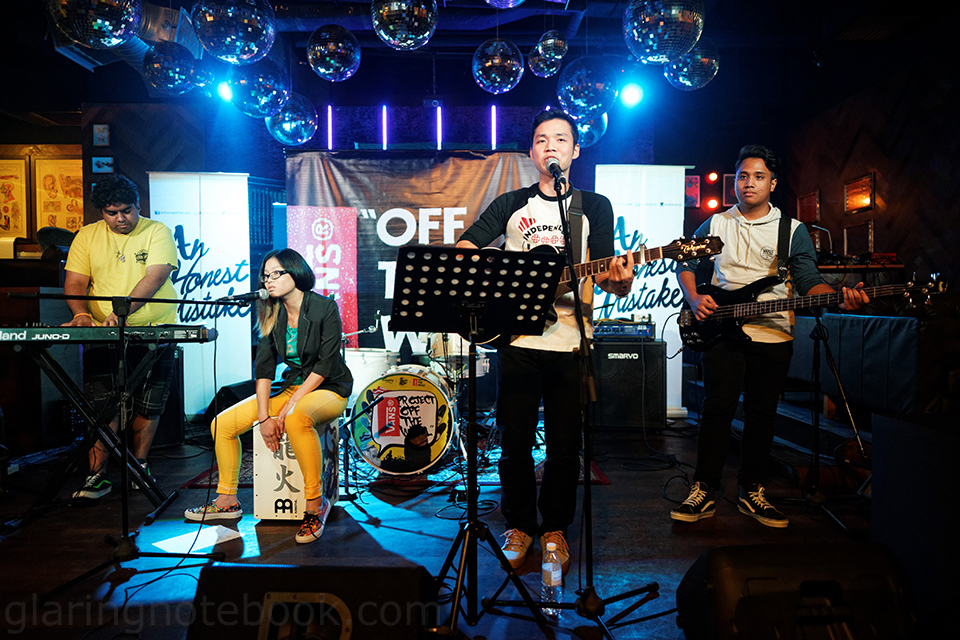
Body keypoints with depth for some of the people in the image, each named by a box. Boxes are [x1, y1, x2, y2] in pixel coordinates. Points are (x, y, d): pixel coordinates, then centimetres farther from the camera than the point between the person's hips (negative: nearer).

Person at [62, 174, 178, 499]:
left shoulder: (157, 232, -1)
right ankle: (97, 475, 2)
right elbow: (74, 282, 4)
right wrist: (81, 314, -18)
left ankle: (139, 464, 21)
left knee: (148, 406, 3)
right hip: (102, 337, 1)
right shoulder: (87, 236, 9)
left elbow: (155, 277, -16)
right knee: (102, 405, -7)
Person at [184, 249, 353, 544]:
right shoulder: (273, 314, 4)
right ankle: (227, 501, 11)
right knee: (222, 424, -5)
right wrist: (263, 416, -13)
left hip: (329, 390, -6)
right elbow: (264, 366, -1)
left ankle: (315, 504, -26)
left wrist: (290, 405, -22)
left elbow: (325, 364, -17)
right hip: (291, 385, 7)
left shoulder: (325, 308, -13)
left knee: (297, 419, -40)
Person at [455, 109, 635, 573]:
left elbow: (603, 276, 2)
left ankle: (555, 528, 24)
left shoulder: (595, 207, 10)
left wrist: (618, 281, -21)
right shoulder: (510, 205, 12)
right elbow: (462, 249, 8)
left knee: (564, 445, 5)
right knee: (515, 443, 6)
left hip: (570, 344, 0)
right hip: (516, 340, 1)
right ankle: (519, 525, 24)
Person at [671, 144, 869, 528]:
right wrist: (694, 298, -4)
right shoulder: (715, 224, 10)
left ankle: (752, 492, 20)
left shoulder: (793, 230, 8)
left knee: (762, 414, 6)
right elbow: (685, 264, 14)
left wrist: (841, 298, -19)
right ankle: (704, 492, 5)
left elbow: (809, 281, 1)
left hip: (774, 335, 1)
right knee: (718, 408, -5)